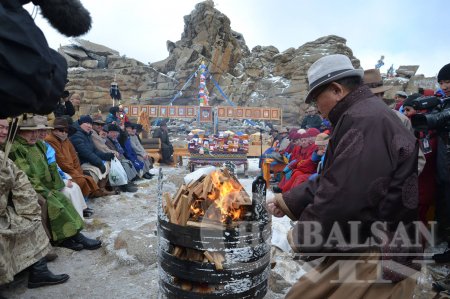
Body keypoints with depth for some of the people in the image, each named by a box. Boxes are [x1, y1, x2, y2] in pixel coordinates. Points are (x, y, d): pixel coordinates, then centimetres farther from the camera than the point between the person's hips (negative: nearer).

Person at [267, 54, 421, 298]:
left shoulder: (364, 120, -21)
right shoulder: (361, 117, 14)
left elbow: (340, 197, -26)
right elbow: (328, 182, 15)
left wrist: (301, 237, -12)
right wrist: (286, 201, 12)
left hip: (376, 258, -9)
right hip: (361, 247, 9)